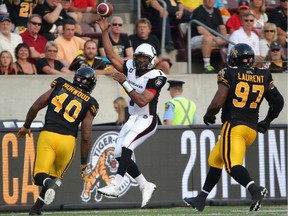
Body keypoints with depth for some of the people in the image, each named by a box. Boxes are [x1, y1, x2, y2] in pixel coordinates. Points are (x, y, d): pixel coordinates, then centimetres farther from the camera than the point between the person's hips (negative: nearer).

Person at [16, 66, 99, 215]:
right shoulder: (89, 104, 6)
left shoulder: (60, 86, 10)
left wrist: (26, 126, 25)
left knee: (40, 174, 2)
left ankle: (48, 182, -33)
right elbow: (86, 137, 3)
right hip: (68, 140, 0)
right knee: (56, 174, 20)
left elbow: (35, 107, 8)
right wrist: (84, 163, 11)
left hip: (47, 135, 0)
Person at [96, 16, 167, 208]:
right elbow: (111, 56, 6)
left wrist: (125, 83, -24)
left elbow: (142, 101, -22)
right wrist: (105, 32, -1)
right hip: (133, 119, 8)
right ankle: (146, 186, 17)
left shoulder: (155, 77, -15)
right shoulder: (131, 68, 5)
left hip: (147, 120, -8)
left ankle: (115, 186, -33)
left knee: (125, 148, -26)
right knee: (119, 154, 4)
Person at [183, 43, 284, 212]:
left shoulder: (229, 74, -4)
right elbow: (278, 102, 12)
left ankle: (255, 189, -46)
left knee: (233, 165, -19)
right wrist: (266, 122, 26)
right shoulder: (263, 76, 11)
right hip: (252, 129, 7)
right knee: (215, 159, 22)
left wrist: (208, 116, 8)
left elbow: (217, 103, -12)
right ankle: (201, 199, 29)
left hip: (233, 126, -7)